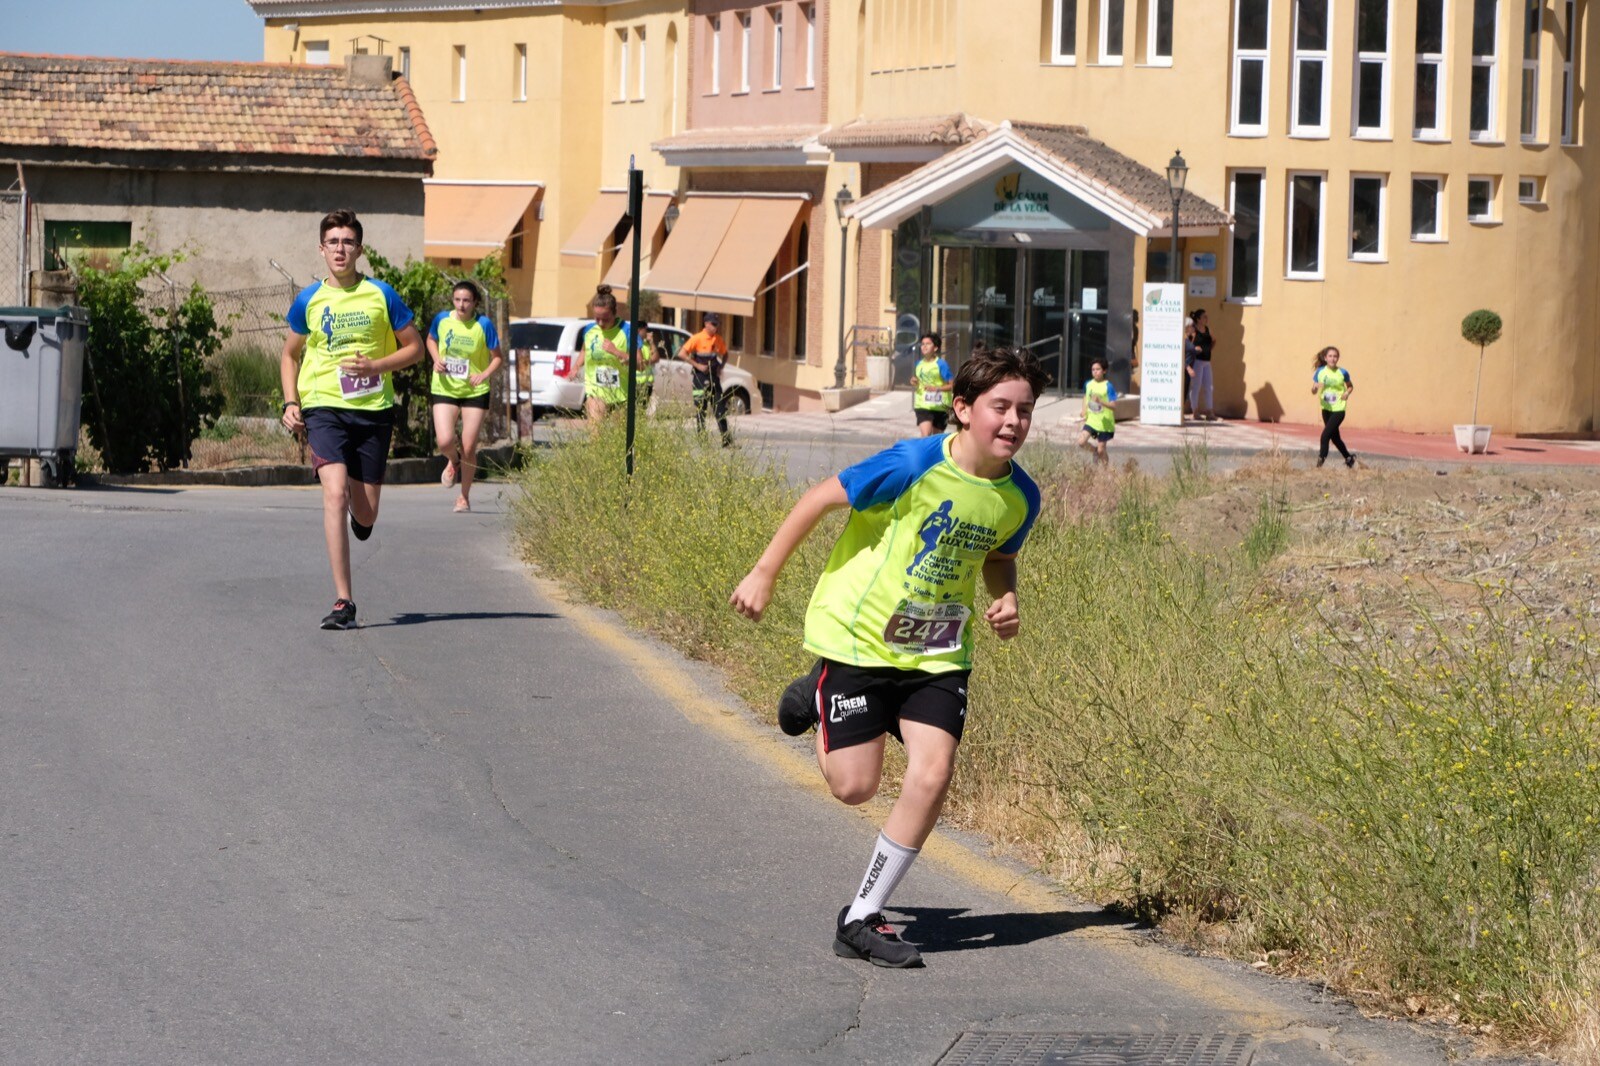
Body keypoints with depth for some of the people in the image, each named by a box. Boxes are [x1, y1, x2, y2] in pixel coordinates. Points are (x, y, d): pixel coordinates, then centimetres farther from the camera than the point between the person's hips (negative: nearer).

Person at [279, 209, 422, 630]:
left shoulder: (381, 295, 2)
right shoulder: (307, 300, 5)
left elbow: (414, 347, 8)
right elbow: (290, 354, 18)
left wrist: (374, 366, -9)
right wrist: (290, 403, 4)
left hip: (374, 409, 1)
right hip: (324, 407, -1)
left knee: (365, 515, 3)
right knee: (335, 492, -21)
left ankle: (360, 517, 45)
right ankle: (343, 602, -21)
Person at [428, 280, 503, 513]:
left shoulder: (483, 325, -11)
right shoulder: (442, 319, -4)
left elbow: (497, 357, -3)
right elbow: (431, 340, 17)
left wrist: (484, 375, -20)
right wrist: (436, 360, -3)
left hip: (474, 392, -1)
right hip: (445, 389, 1)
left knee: (469, 448, 1)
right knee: (445, 441, -16)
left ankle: (464, 497, 21)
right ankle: (453, 461, 23)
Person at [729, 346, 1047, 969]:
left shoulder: (1020, 497, -5)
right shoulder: (914, 465, -22)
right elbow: (822, 498, -12)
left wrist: (1006, 599, -5)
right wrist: (764, 574, -7)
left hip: (939, 652, 4)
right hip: (859, 636, -4)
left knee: (932, 775, -13)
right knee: (854, 786, -1)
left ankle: (861, 920, 2)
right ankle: (818, 698, 34)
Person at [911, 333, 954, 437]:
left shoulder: (941, 364, -9)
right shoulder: (919, 364, 6)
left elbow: (952, 385, -10)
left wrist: (936, 388, -23)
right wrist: (914, 381, 0)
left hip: (939, 406, -2)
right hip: (922, 406, 2)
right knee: (926, 435, -16)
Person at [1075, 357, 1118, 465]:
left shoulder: (1108, 386, -11)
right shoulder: (1088, 384, 5)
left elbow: (1113, 405, -15)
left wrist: (1100, 402, -31)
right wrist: (1084, 412, 9)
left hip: (1104, 423, -4)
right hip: (1091, 420, 4)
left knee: (1101, 450, -1)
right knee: (1081, 442, -13)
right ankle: (1095, 450, 17)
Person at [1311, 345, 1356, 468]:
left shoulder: (1342, 373, -7)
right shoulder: (1320, 372, -1)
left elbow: (1350, 386, 10)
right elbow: (1313, 391, 1)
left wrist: (1347, 392, -12)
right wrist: (1316, 388, -22)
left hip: (1338, 409, -4)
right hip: (1326, 409, 4)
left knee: (1325, 434, -16)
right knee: (1334, 437, 15)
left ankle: (1321, 458, -6)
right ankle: (1349, 458, 33)